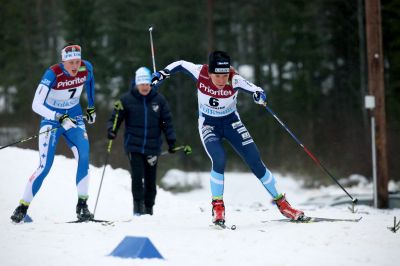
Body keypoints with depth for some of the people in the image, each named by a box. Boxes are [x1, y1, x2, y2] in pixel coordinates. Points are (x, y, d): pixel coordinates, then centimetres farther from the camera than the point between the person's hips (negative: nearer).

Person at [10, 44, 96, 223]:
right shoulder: (53, 74, -27)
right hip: (51, 118, -3)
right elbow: (36, 105, -32)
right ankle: (23, 206, 3)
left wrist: (91, 107, 19)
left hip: (75, 117, 3)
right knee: (45, 166, -11)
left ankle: (82, 204, -12)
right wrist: (61, 118, -42)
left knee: (84, 156, -20)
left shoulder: (86, 68, -13)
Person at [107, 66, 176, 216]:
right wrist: (112, 130, -15)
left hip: (152, 147, 2)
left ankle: (148, 208, 18)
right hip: (134, 146, -2)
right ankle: (138, 207, -4)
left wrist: (171, 141, 3)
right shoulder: (127, 99, -2)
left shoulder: (158, 100, 3)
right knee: (137, 176, -14)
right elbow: (116, 118, 4)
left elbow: (167, 121, 8)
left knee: (150, 179, 6)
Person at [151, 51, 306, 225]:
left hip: (231, 123, 1)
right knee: (218, 160, -26)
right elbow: (180, 65, -5)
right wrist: (162, 74, -7)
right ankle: (218, 206, -9)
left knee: (255, 161, -4)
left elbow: (254, 90, -33)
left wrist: (259, 95, -53)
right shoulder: (200, 73, -22)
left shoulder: (234, 80, -25)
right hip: (208, 125, 0)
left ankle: (281, 202, 10)